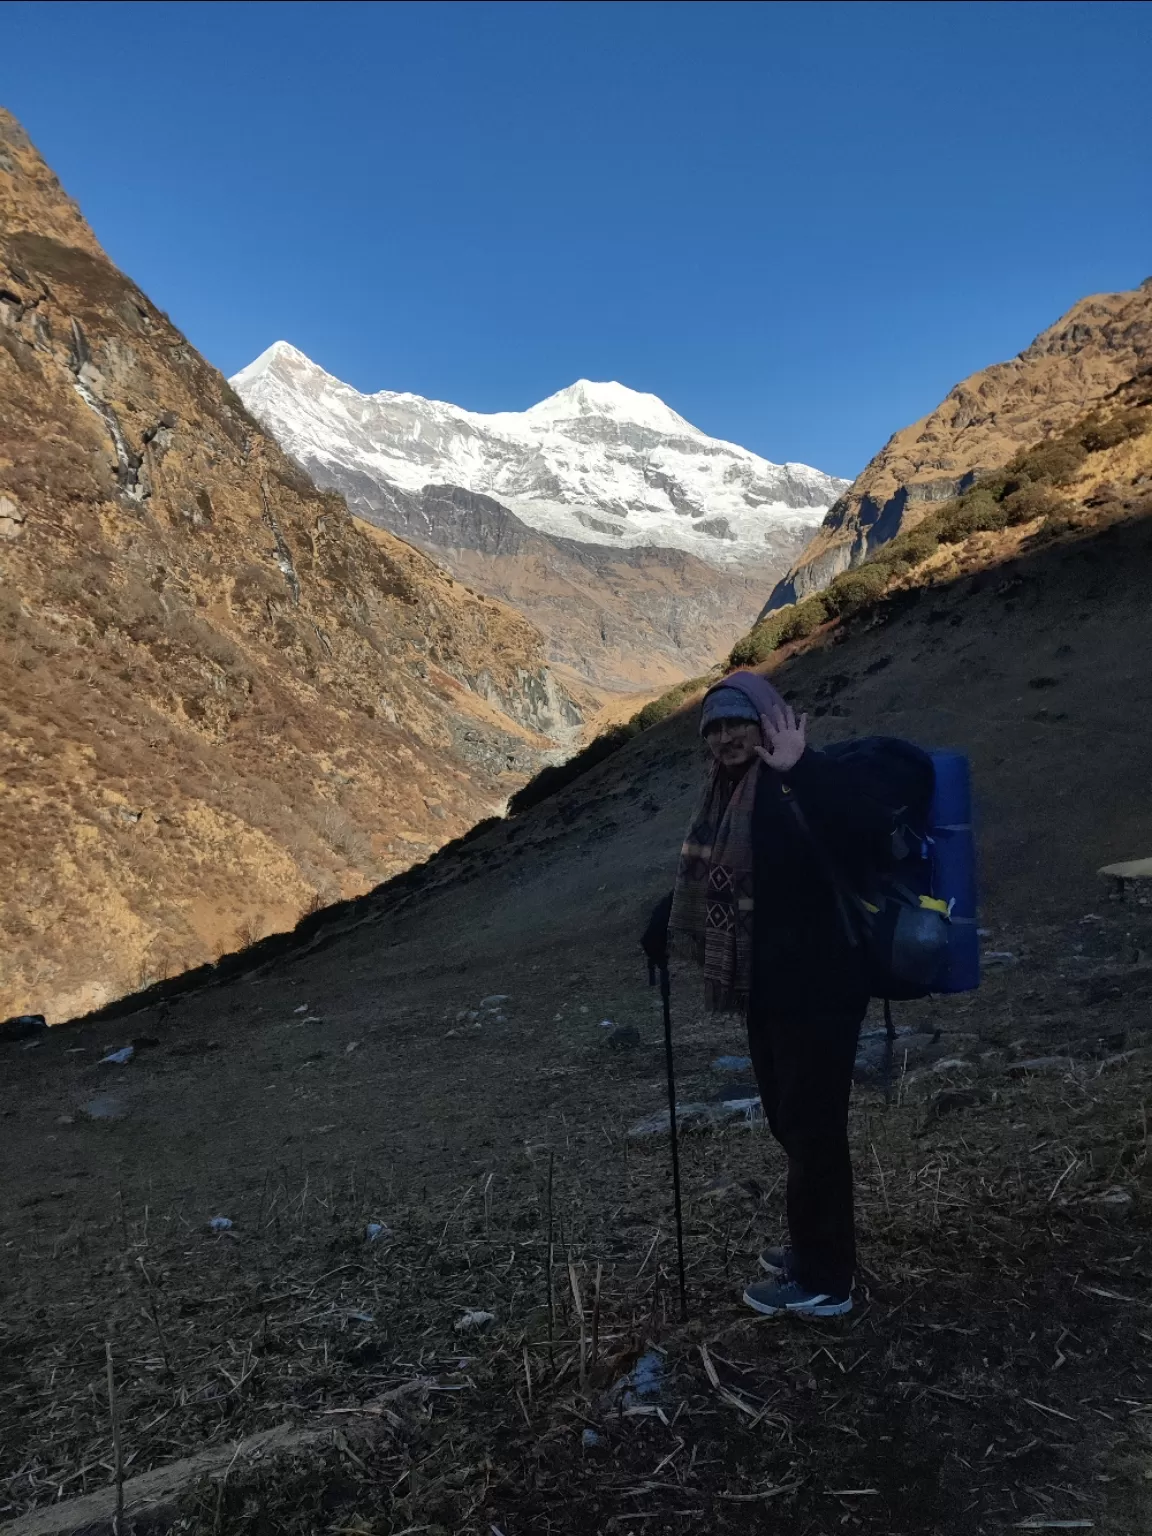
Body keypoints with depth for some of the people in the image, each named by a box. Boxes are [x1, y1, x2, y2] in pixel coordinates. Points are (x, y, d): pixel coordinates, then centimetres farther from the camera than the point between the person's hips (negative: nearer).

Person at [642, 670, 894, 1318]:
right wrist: (662, 926, 28)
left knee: (813, 1129, 3)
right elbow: (705, 873, 23)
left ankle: (824, 1282, 20)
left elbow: (873, 840, -38)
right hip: (772, 990, 9)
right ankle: (815, 1249, 39)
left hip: (819, 991, -9)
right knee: (790, 1121, 20)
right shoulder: (731, 793, 9)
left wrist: (802, 769, -43)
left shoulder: (805, 787, -19)